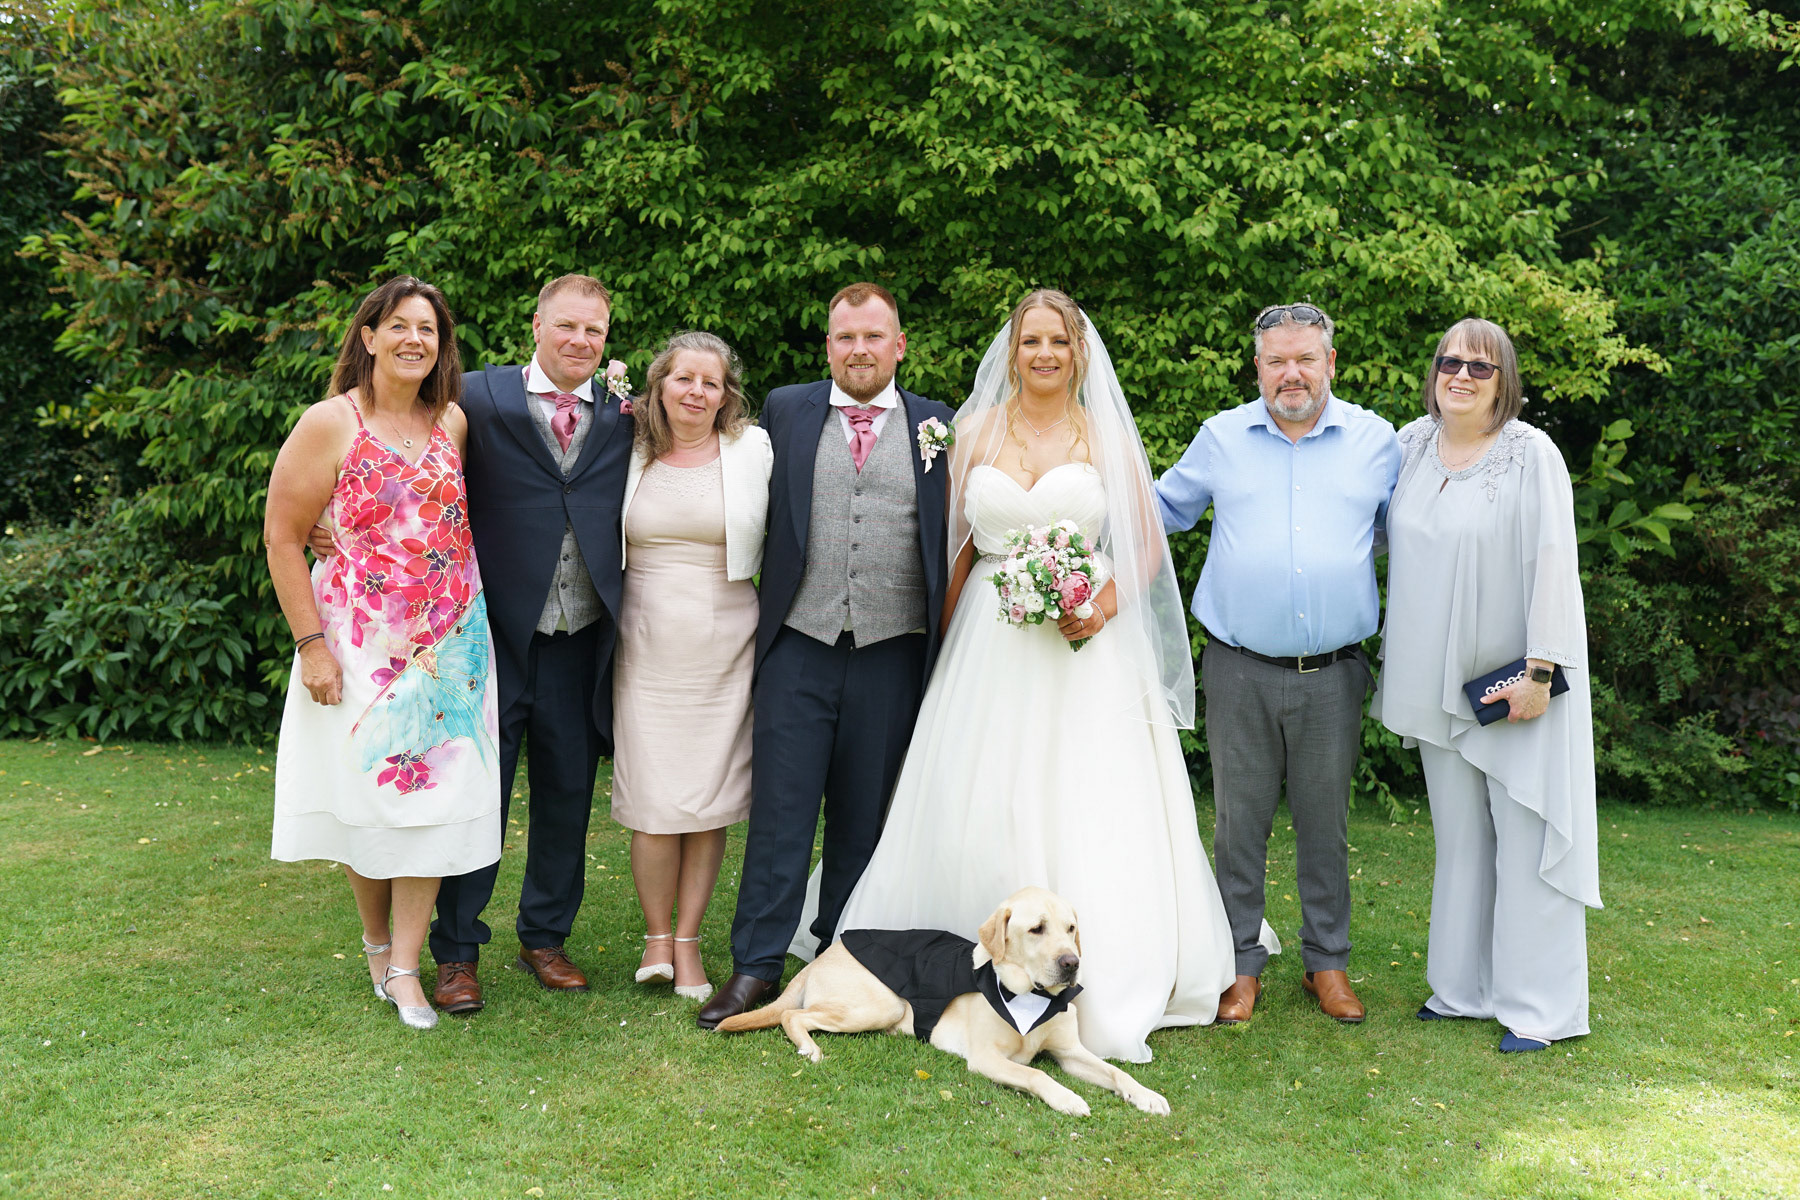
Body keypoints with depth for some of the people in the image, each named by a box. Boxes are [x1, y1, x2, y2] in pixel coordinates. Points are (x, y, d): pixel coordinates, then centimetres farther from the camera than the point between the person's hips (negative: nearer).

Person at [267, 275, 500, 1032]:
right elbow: (283, 538, -6)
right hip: (361, 644, -3)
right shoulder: (329, 424, -6)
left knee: (431, 796, 1)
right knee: (365, 793, 6)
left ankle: (405, 969, 11)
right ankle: (376, 939, 29)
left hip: (447, 646, 3)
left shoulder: (453, 421, 5)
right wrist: (311, 643, -11)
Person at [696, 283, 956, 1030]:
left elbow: (949, 539, 6)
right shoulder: (784, 410, 7)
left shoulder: (937, 426, 7)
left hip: (892, 652, 1)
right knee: (781, 806, 0)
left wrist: (943, 646, 0)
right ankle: (756, 967, 9)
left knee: (864, 813, 10)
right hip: (799, 644, 0)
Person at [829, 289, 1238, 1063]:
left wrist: (1108, 601, -11)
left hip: (1086, 649, -1)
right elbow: (954, 542, 10)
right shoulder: (975, 432, 8)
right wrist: (945, 636, 2)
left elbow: (1148, 545, 8)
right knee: (980, 813, 1)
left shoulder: (1108, 438, 5)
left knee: (1086, 815, -3)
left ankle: (1098, 991, 8)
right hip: (989, 644, 1)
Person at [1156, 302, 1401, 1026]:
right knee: (1239, 820, 6)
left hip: (1333, 674, 0)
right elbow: (1164, 510, 17)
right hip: (1240, 671, 0)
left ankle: (1327, 962, 26)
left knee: (1325, 821, 10)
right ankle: (1242, 963, 20)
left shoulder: (1376, 440, 6)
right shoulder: (1221, 437, 5)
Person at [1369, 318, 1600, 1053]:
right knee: (1459, 834, 13)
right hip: (1439, 680, 5)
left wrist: (1540, 670, -18)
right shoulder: (1412, 445, 5)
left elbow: (1553, 565, -14)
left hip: (1515, 680, -5)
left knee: (1526, 835, -1)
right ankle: (1465, 986, 25)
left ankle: (1537, 1006, 8)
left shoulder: (1531, 455, -11)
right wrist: (1399, 655, 13)